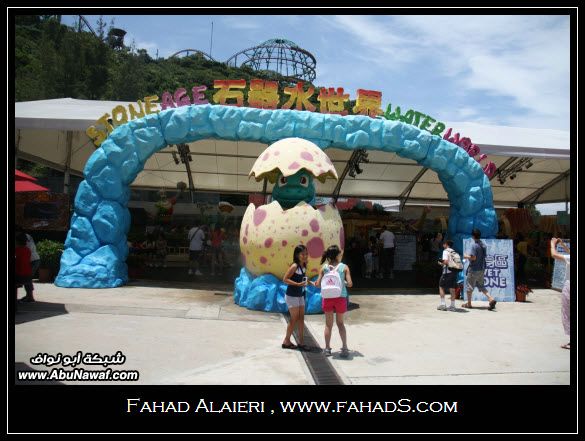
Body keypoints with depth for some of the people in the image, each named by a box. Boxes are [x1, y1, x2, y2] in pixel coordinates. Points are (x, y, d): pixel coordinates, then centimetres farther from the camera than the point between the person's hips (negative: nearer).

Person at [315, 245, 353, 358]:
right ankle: (344, 348, 13)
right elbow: (350, 284, -10)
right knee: (340, 322, 17)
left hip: (327, 297, 1)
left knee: (328, 324, 14)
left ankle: (327, 349, 19)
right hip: (341, 297, -1)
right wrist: (343, 283, 10)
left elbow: (318, 284, -4)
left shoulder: (324, 267, -2)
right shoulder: (344, 267, -6)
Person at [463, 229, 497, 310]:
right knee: (480, 285, 17)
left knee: (469, 286, 6)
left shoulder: (474, 245, -17)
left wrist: (466, 256, -5)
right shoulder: (484, 245, 8)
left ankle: (468, 303, 15)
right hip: (482, 269, 7)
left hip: (474, 269, -7)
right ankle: (491, 299, 0)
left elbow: (473, 257, -24)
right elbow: (484, 256, 16)